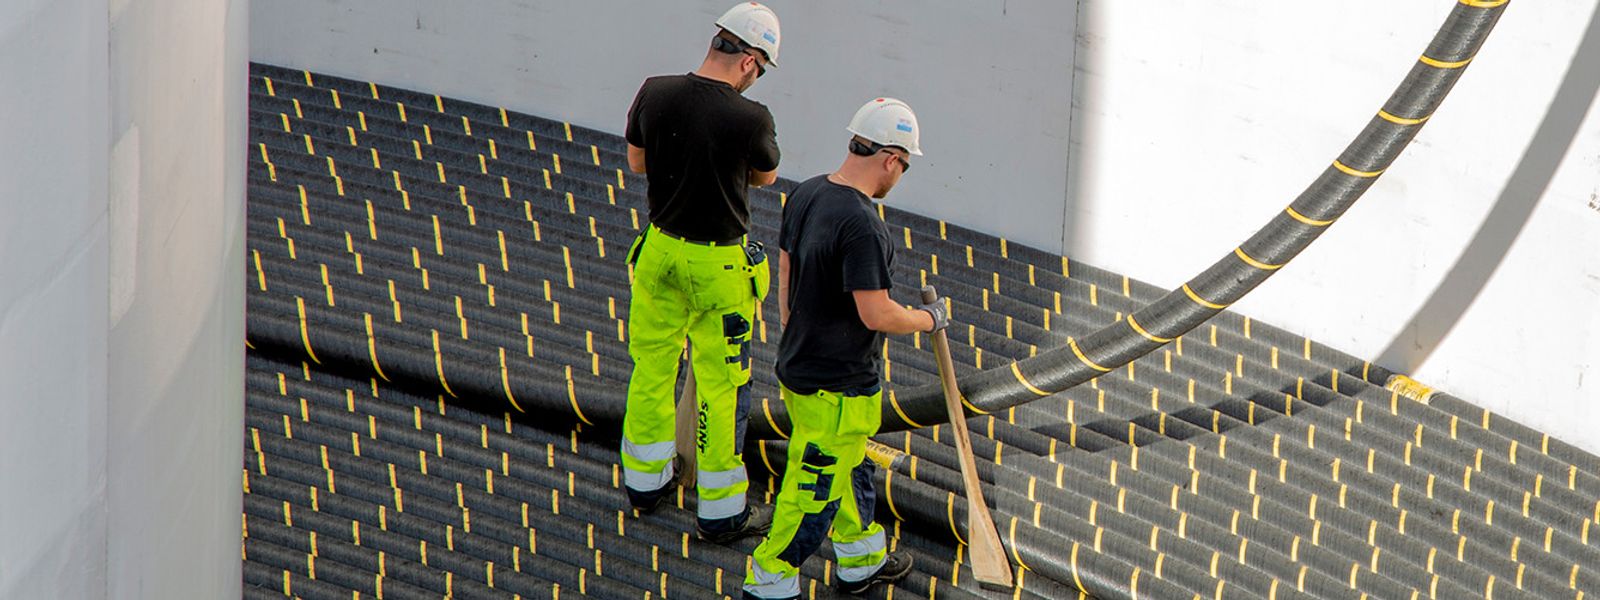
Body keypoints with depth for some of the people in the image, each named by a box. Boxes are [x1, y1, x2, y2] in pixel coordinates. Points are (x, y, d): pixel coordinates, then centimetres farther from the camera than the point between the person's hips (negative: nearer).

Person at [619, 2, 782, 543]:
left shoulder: (655, 94, -9)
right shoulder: (750, 119, -23)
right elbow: (766, 175, -2)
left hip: (660, 249, 5)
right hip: (719, 265, -5)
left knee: (652, 366, 20)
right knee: (721, 384, 7)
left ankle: (645, 480, 36)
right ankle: (720, 511, 16)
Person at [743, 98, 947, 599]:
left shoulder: (806, 195, 0)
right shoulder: (861, 225, -28)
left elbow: (786, 277, 11)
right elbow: (876, 314, -26)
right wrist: (929, 319, -7)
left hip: (800, 366, 10)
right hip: (838, 387, -10)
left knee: (848, 467, 26)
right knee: (814, 490, 4)